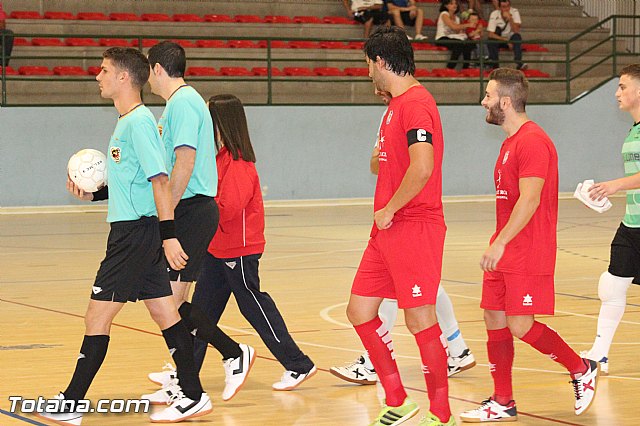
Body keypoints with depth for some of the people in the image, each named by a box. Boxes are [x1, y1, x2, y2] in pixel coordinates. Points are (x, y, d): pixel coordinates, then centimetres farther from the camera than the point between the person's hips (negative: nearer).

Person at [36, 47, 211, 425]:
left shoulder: (139, 122, -15)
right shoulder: (127, 122, 15)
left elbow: (159, 180, -21)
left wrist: (168, 235, -25)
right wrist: (93, 194, 15)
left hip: (136, 232, -10)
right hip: (133, 229, 10)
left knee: (97, 317, -5)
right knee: (165, 313, 10)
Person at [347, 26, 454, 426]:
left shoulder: (415, 103, -15)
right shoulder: (397, 104, 18)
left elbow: (422, 168, -27)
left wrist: (388, 210, -18)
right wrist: (379, 155, 13)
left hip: (414, 227, -10)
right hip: (388, 229, 10)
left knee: (421, 320, -5)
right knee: (360, 311, 11)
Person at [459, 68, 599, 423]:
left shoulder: (532, 141, -16)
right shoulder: (510, 141, 16)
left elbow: (529, 200, -24)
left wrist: (500, 243, -26)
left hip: (527, 256, -10)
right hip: (504, 254, 10)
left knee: (521, 326, -9)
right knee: (494, 320, 7)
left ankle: (582, 369, 10)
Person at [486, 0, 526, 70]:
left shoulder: (514, 12, -14)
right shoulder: (494, 14, -16)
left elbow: (516, 31, -23)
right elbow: (490, 34, -21)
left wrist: (510, 19, -36)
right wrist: (506, 40, -27)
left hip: (511, 39, 1)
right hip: (499, 40, -1)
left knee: (517, 37, -31)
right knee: (491, 39, -31)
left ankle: (519, 63, -34)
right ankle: (494, 64, -21)